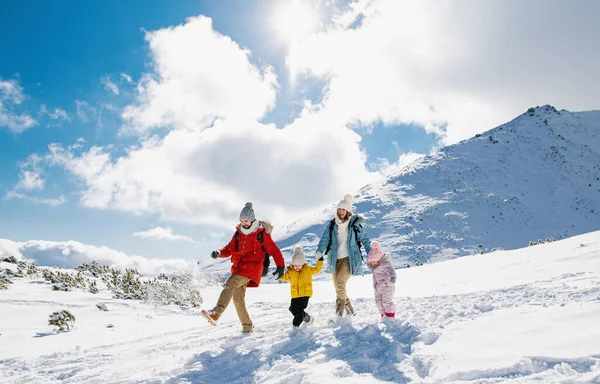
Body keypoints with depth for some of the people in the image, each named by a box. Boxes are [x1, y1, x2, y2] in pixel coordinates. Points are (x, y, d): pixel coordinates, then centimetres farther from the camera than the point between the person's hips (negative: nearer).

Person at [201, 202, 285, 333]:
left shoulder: (261, 234, -2)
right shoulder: (238, 233, 13)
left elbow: (274, 250, 1)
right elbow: (230, 249, 16)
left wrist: (281, 266, -6)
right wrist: (219, 253, -5)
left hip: (251, 268, -7)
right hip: (239, 268, 7)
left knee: (230, 284, -26)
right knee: (238, 298, 6)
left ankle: (215, 313, -38)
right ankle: (247, 326, 19)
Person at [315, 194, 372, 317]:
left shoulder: (355, 224, -3)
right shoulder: (332, 224, 4)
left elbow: (365, 239, 5)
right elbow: (325, 239, -6)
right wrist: (319, 252, -21)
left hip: (349, 259, -4)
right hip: (335, 259, 4)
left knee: (340, 283, -22)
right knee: (338, 287, 8)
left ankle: (341, 304, -4)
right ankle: (349, 309, 24)